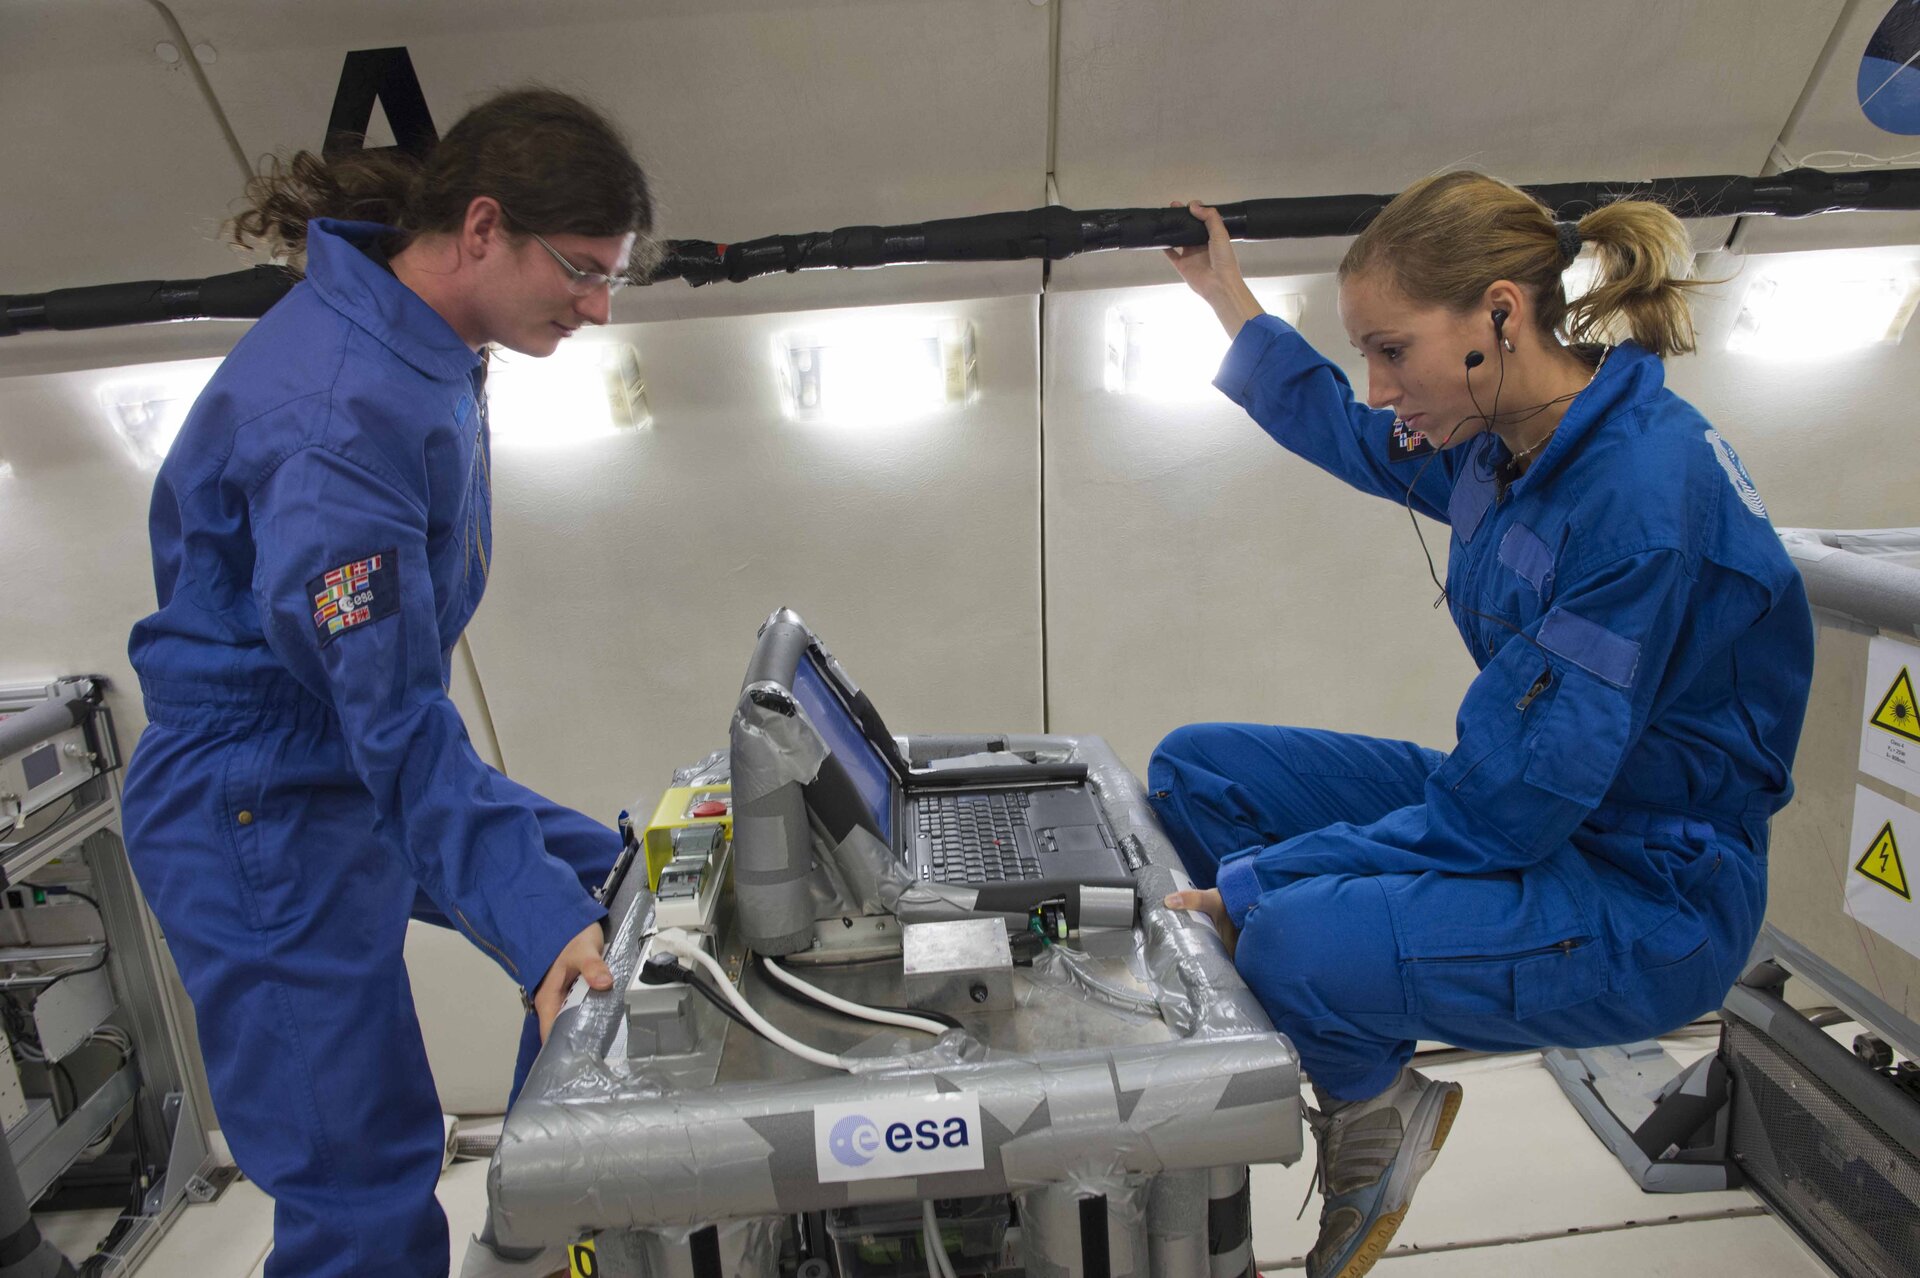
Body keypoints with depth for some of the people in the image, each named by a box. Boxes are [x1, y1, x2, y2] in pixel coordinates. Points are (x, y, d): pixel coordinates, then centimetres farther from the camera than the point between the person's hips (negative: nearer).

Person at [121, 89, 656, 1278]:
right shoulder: (336, 408, -28)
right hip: (263, 811, -9)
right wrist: (538, 925, -32)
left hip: (367, 775, 9)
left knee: (614, 893, 14)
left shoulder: (426, 344, 1)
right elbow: (390, 717, -29)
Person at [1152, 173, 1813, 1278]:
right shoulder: (1508, 441, -1)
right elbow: (1346, 433, 22)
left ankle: (1379, 1118, 3)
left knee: (1300, 940, -34)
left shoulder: (1643, 490, -27)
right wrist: (1227, 294, 25)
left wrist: (1251, 886, -26)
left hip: (1649, 893, -8)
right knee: (1191, 768, 2)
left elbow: (1513, 806, -28)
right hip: (1528, 807, 9)